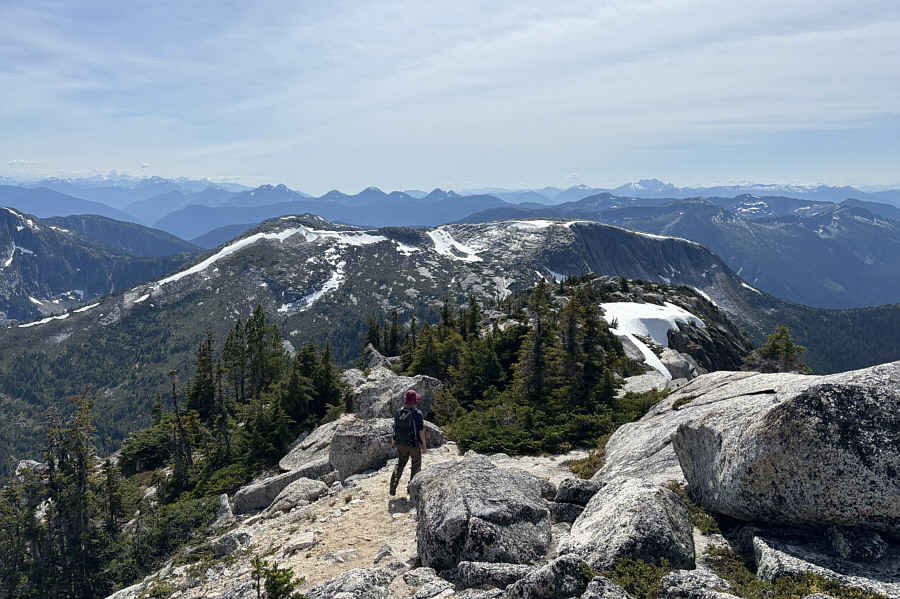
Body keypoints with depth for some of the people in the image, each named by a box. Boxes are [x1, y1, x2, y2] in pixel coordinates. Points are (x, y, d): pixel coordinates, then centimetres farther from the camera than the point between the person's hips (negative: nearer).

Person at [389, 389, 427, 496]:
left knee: (400, 463, 18)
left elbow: (395, 428, 4)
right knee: (416, 465, 14)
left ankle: (393, 486, 4)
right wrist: (424, 445, -8)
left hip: (401, 443, 4)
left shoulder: (399, 411, -3)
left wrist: (393, 441, 17)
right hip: (414, 443, -4)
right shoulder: (417, 413, -17)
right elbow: (421, 430, -16)